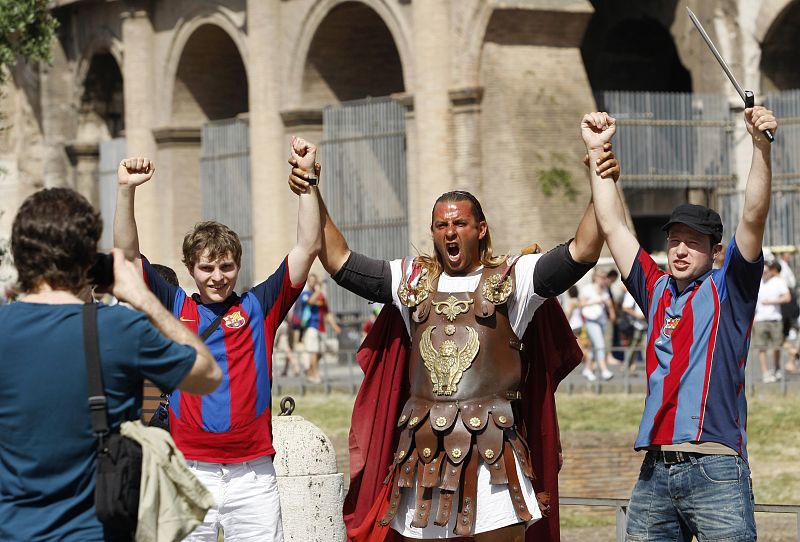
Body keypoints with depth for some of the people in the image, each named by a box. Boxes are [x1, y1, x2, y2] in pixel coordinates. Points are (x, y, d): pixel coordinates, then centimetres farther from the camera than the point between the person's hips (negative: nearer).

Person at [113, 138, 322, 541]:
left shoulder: (258, 307, 7)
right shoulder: (174, 308, 8)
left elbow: (307, 248, 2)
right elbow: (128, 255, 2)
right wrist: (126, 190, -10)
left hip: (253, 474, 0)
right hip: (191, 472, 0)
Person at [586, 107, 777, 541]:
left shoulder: (726, 290, 5)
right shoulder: (656, 291, 16)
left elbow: (753, 218, -7)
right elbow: (612, 225, 20)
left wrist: (761, 146, -18)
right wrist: (598, 150, 21)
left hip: (715, 468, -5)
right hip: (655, 469, 5)